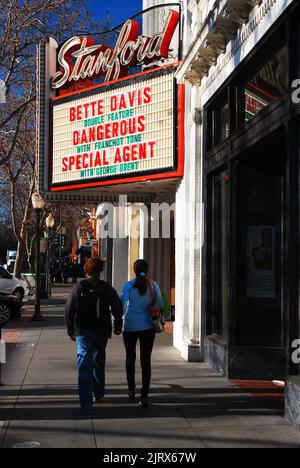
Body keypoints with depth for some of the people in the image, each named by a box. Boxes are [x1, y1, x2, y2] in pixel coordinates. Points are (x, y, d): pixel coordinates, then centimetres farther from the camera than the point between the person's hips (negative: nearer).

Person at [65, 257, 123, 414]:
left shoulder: (78, 288, -3)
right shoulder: (107, 288, -1)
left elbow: (69, 310, -2)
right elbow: (118, 308, 1)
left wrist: (71, 331, 7)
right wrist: (118, 327, 14)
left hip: (82, 332, -1)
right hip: (101, 331, 2)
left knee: (84, 366, -2)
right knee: (98, 362, 22)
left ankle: (86, 404, -7)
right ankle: (98, 393, 35)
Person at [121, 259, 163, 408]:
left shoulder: (129, 285, -8)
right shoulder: (153, 285, -2)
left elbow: (121, 304, -10)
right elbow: (160, 305, 1)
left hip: (130, 326, -1)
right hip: (148, 326, 1)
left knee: (130, 357, 18)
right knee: (146, 360, 2)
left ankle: (131, 390, 28)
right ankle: (144, 396, -6)